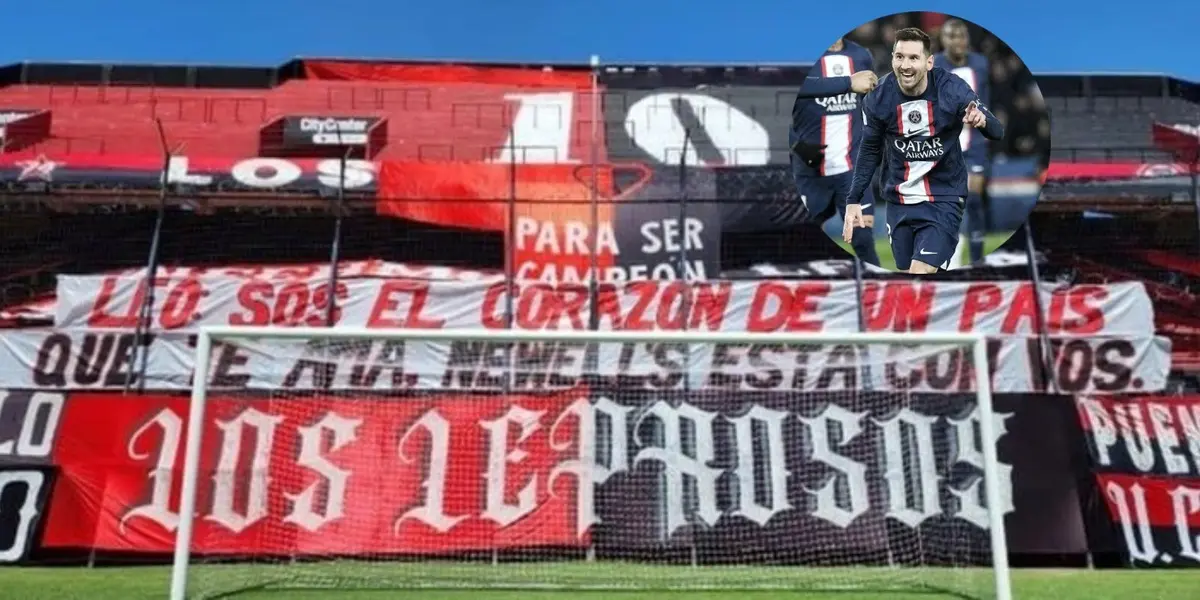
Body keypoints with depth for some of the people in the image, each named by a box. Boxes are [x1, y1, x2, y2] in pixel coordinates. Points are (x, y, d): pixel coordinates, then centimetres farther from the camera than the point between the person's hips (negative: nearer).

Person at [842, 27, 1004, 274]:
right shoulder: (878, 97, -11)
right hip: (898, 201, 3)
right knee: (906, 270, 11)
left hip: (943, 199, -3)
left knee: (921, 271, -16)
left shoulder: (951, 89, -16)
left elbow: (997, 132, -13)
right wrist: (854, 199, -1)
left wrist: (982, 121, -37)